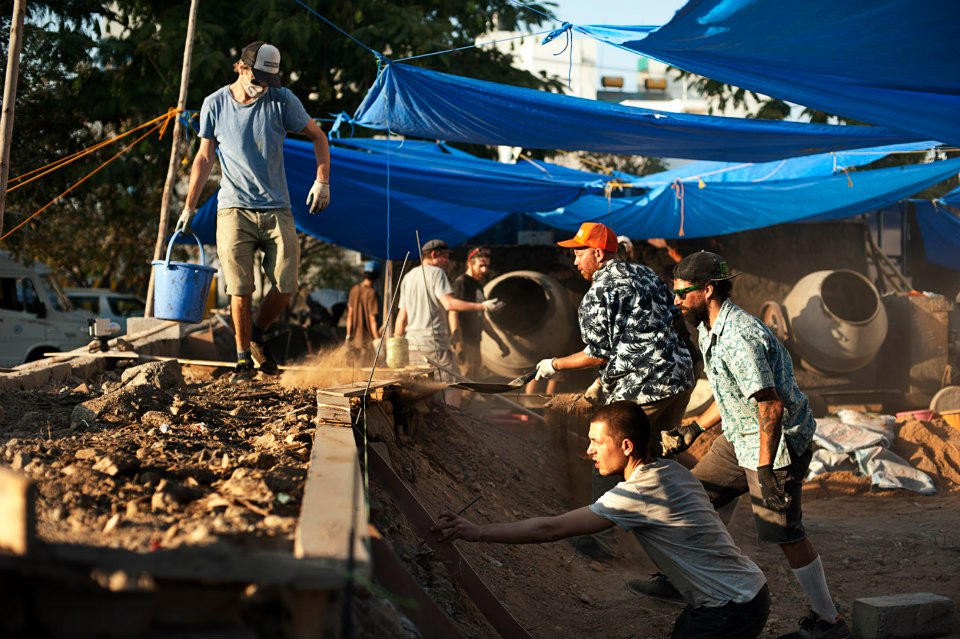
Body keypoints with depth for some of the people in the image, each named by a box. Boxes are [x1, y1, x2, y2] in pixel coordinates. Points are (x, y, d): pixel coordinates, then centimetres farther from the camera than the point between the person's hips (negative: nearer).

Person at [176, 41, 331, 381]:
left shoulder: (282, 100, 0)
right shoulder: (215, 104, 3)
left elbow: (318, 137, 10)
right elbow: (205, 157, 12)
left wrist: (322, 181, -3)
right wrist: (189, 206, 10)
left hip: (277, 209, 1)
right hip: (234, 209, 0)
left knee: (286, 285, -5)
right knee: (240, 289, -6)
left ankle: (257, 336, 23)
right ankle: (243, 357, 11)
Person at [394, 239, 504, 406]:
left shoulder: (408, 277, 17)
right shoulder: (436, 273, -4)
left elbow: (401, 317, 16)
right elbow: (449, 303, -19)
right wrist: (483, 306, -18)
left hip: (412, 342, 7)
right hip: (434, 342, -7)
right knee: (452, 389, -4)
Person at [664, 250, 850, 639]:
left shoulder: (739, 337, -26)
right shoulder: (710, 330, 7)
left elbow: (771, 407, -29)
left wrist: (766, 471, -29)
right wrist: (695, 429, 20)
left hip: (777, 442, -10)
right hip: (740, 438, 10)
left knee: (784, 532, -8)